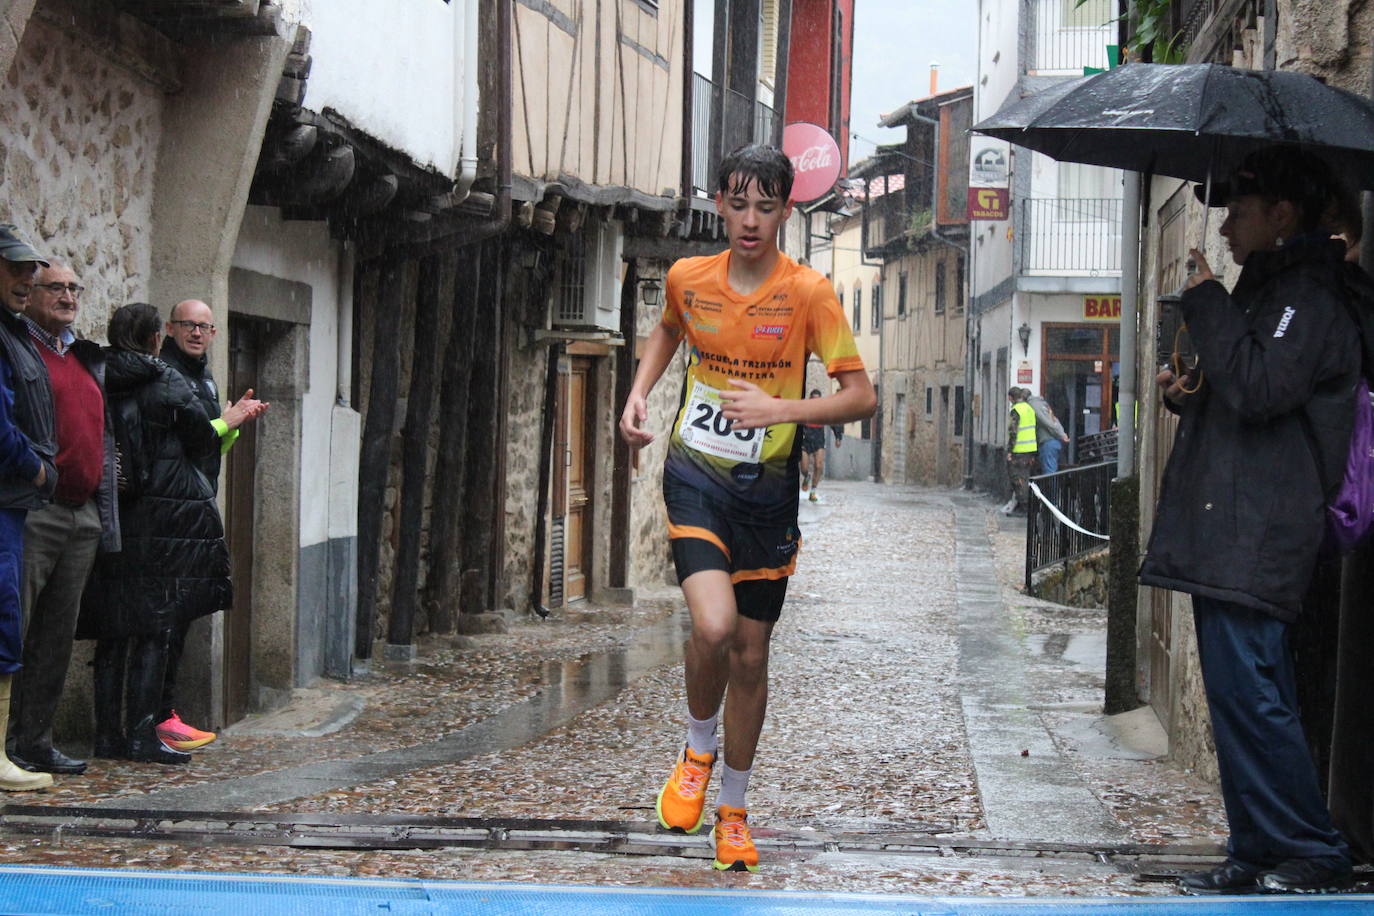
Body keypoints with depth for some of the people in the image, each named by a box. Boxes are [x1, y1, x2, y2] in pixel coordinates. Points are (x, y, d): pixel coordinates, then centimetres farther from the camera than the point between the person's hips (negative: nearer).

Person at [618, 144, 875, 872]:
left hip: (767, 490, 0)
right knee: (713, 625, -23)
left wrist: (782, 409, -27)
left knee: (751, 655, 7)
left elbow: (860, 396, -13)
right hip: (695, 476, 0)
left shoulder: (808, 292, -11)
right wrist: (638, 394, 7)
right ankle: (697, 751, 8)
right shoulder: (688, 278, -2)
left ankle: (732, 810, 28)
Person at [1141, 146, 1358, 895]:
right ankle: (1260, 854, 16)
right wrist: (1193, 395, 11)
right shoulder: (1265, 293, 23)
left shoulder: (1309, 299, -9)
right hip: (1226, 537, 11)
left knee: (1249, 696, -11)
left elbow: (1259, 388, -22)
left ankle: (1310, 856, -4)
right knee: (1240, 699, 11)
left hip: (1257, 543, -11)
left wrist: (1205, 302, -13)